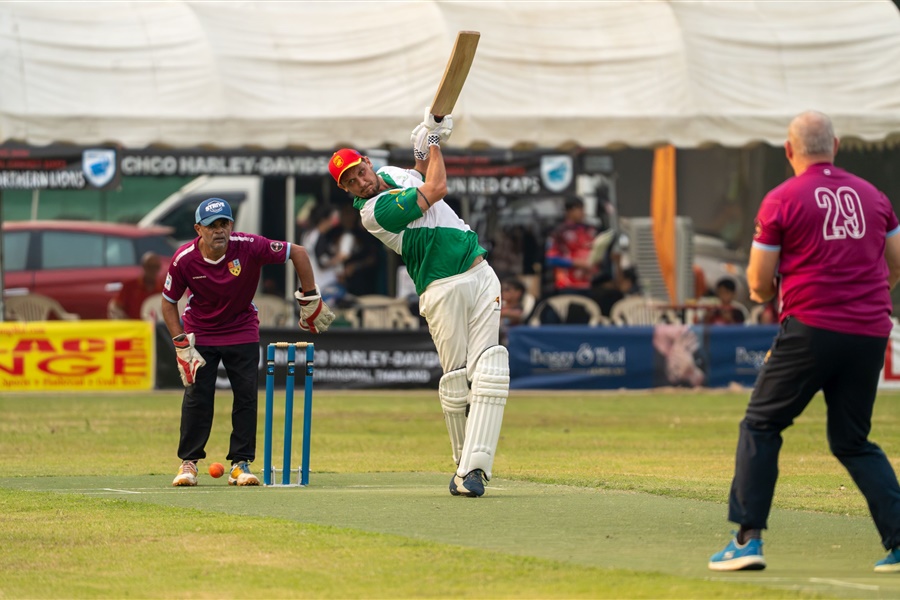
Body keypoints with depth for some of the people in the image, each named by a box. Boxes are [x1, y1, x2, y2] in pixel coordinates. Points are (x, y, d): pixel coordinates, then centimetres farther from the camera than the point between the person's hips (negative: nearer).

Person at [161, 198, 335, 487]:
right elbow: (168, 302, -8)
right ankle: (189, 462, 5)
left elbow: (298, 252, -15)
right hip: (200, 332, -1)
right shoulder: (184, 259, -21)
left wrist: (309, 300, -14)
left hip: (242, 331, 1)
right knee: (197, 396, -7)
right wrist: (182, 345, -16)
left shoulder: (249, 246, -24)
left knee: (247, 395, -5)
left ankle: (240, 464, 4)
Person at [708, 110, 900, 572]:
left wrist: (763, 292, 22)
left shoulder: (781, 200, -2)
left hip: (811, 328, -5)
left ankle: (748, 539, 0)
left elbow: (759, 284, -1)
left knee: (761, 425, 8)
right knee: (853, 442, 16)